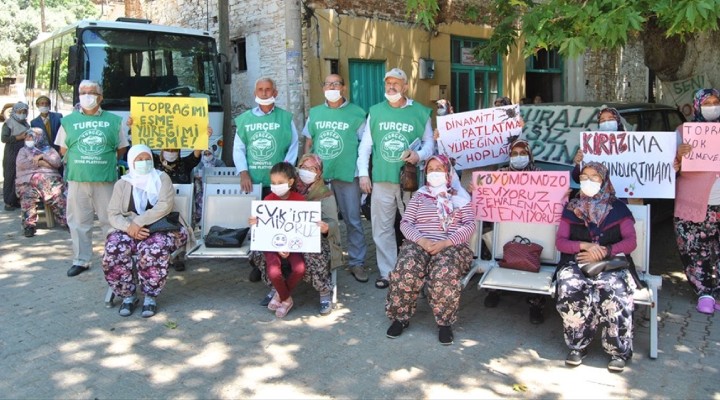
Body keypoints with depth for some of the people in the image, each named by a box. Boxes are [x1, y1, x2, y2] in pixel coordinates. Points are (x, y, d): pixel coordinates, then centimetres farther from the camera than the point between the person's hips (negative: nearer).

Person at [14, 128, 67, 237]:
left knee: (58, 197, -29)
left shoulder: (49, 149, 23)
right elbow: (21, 164, 3)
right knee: (28, 199, -31)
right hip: (28, 180, 0)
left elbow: (58, 162, 6)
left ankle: (67, 221, -30)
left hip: (49, 179, 0)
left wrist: (42, 156, -4)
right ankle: (29, 225, -29)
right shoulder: (23, 150, 24)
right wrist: (42, 163, -2)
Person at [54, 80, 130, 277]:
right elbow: (63, 149, 14)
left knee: (110, 220, 3)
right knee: (79, 221, 6)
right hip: (77, 179, 2)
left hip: (106, 179, -1)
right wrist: (78, 164, 6)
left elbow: (122, 148, 11)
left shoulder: (113, 120, 6)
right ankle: (81, 260, 17)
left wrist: (106, 162, 5)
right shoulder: (68, 121, 9)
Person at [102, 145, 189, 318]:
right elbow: (113, 214, 2)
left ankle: (150, 297, -16)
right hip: (129, 230, 3)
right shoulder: (122, 184, 10)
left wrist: (138, 222, -22)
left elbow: (165, 205, -13)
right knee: (113, 251, -28)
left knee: (154, 250, -36)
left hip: (160, 229, -2)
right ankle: (128, 296, -8)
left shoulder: (162, 178, 3)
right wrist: (129, 227, -19)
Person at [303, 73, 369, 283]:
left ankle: (356, 262, 10)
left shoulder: (356, 113, 2)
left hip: (347, 174, -3)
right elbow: (308, 143, 15)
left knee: (352, 220, 1)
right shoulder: (315, 113, 11)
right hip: (318, 174, 3)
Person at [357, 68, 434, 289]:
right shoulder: (375, 112, 8)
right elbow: (365, 145, 9)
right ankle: (387, 272, 17)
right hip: (381, 180, 2)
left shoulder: (420, 112, 3)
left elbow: (429, 142, 6)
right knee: (382, 228, 5)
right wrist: (363, 173, 2)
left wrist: (419, 155, -15)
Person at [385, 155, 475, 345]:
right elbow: (405, 223, 9)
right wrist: (421, 240, -13)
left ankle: (445, 322, -17)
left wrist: (446, 242, -14)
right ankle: (400, 317, -14)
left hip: (452, 245, -1)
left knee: (445, 273, -37)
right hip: (418, 243, 1)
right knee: (406, 270, -33)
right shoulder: (419, 196, 20)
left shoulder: (460, 197, 16)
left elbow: (470, 225, 4)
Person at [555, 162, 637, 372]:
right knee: (570, 288, -34)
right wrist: (586, 246, -13)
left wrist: (605, 251, -15)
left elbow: (631, 242, 2)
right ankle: (578, 345, -18)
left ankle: (619, 350, -18)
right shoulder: (571, 208, 15)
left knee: (614, 291, -36)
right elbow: (560, 241, 6)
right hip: (577, 263, 1)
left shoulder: (618, 208, 12)